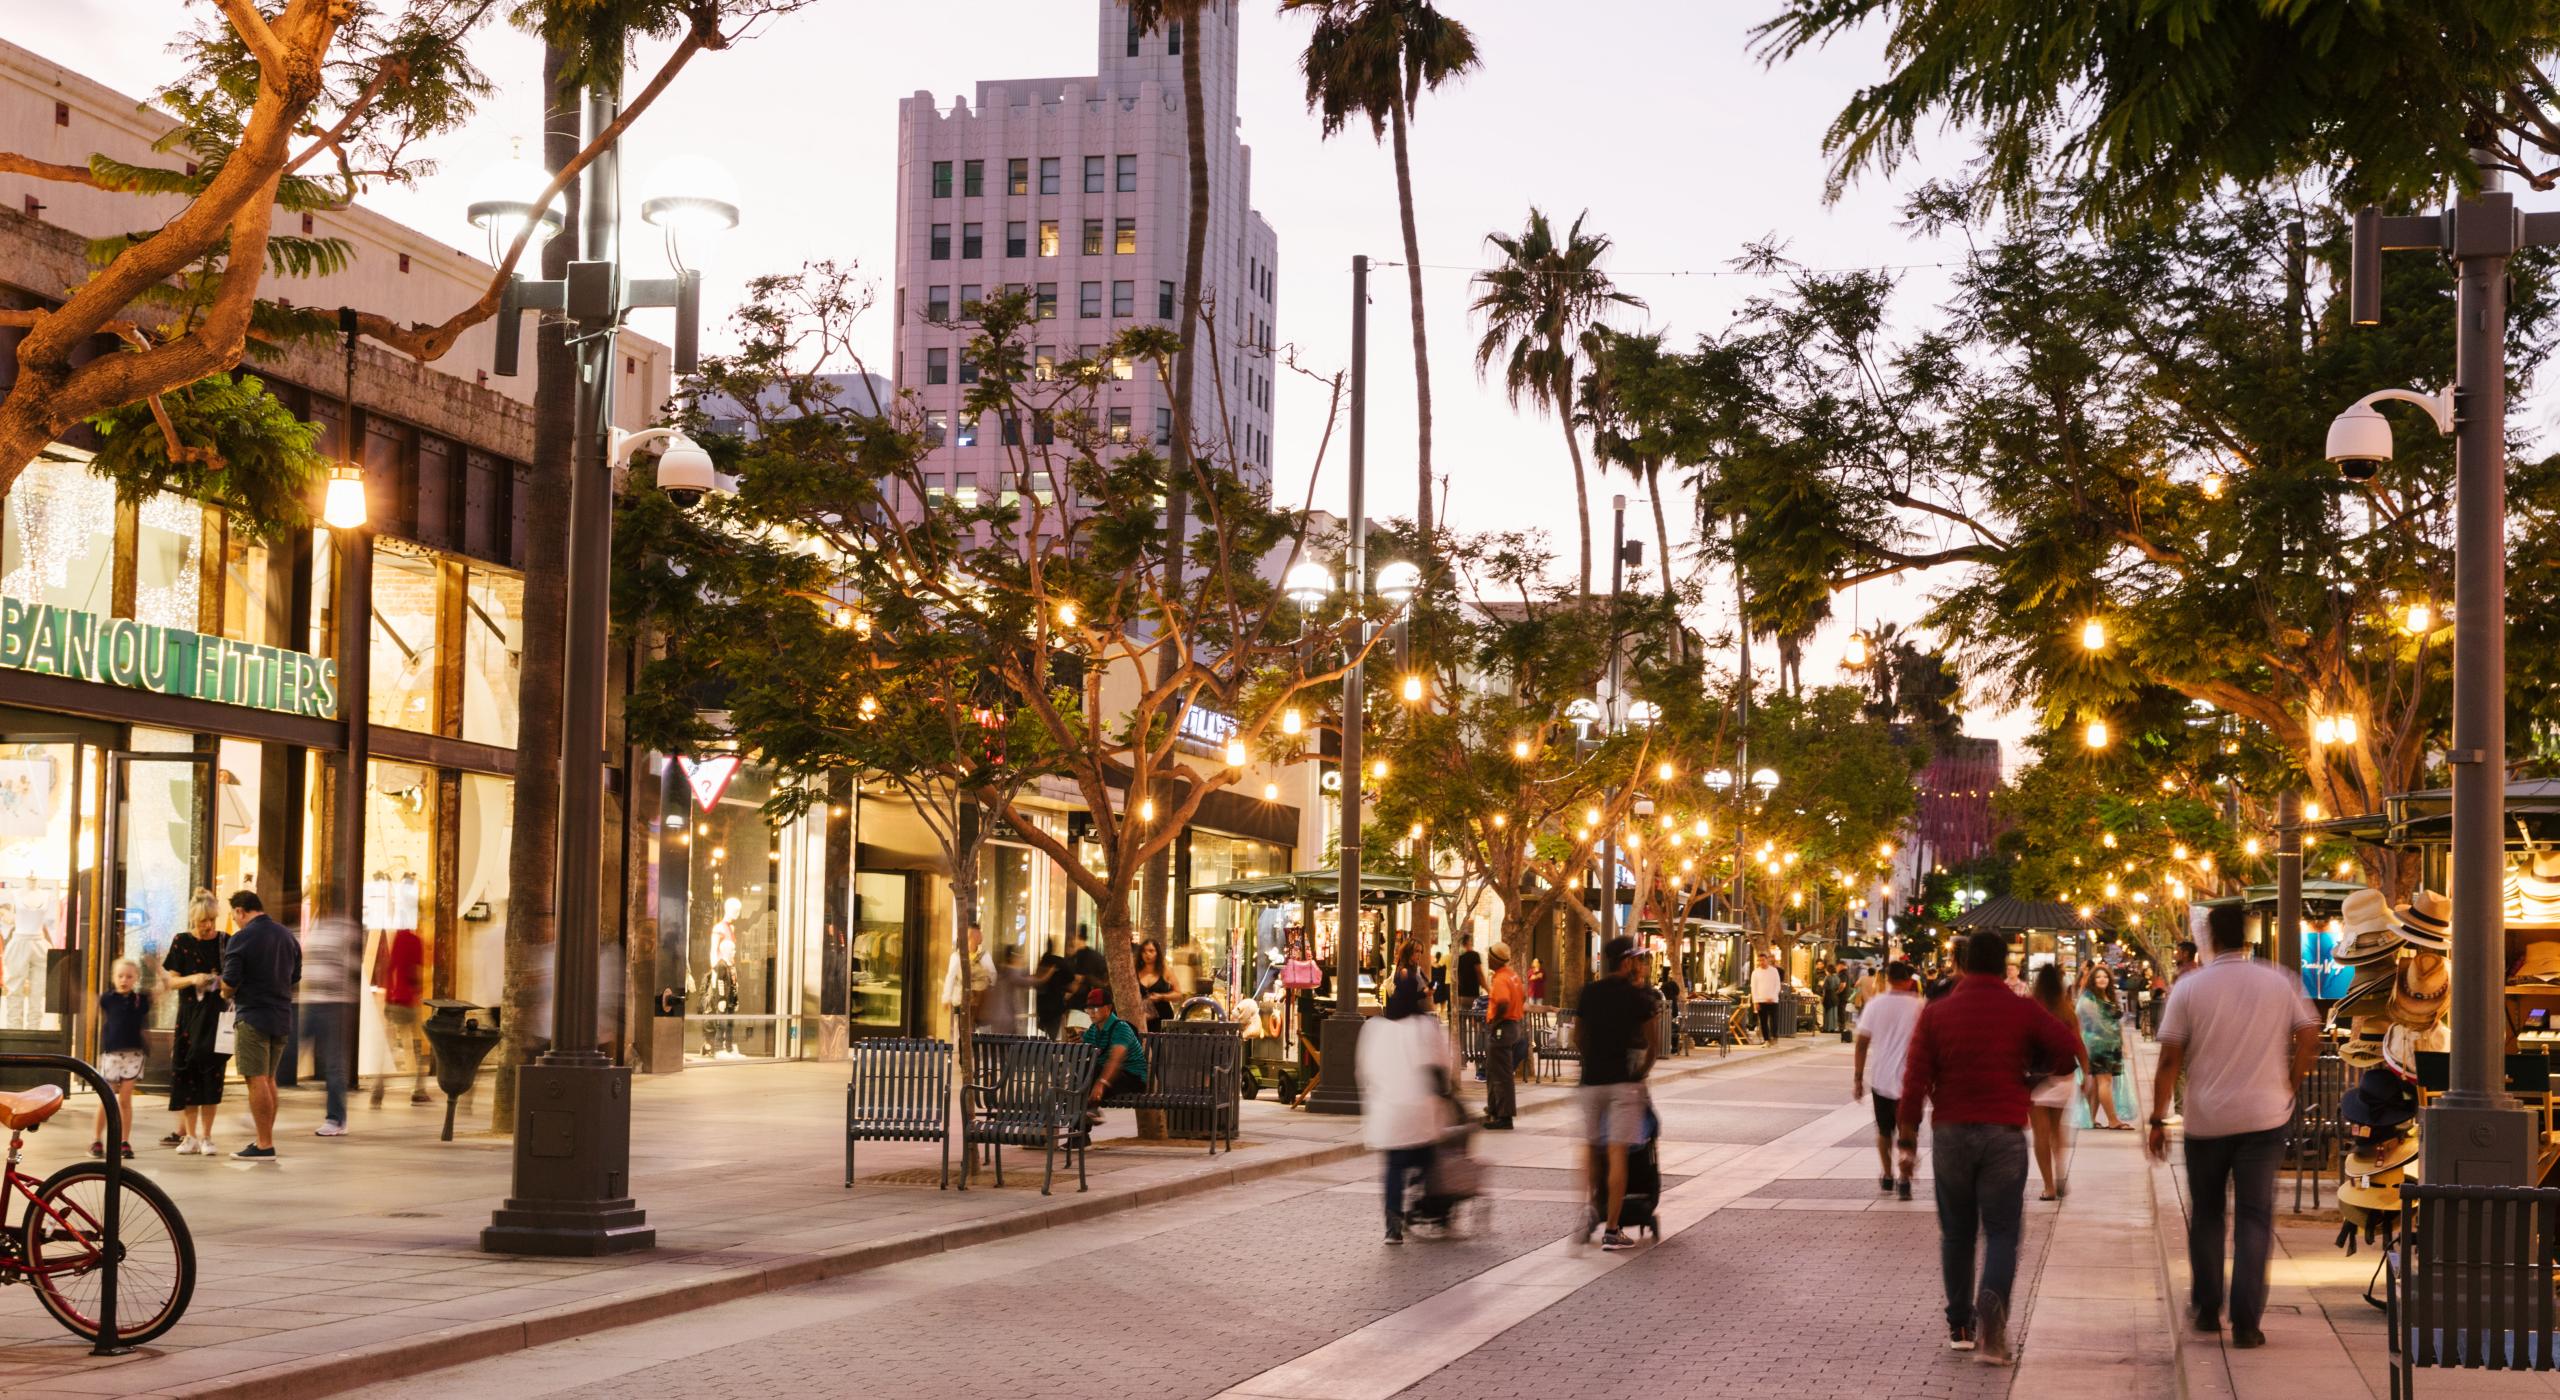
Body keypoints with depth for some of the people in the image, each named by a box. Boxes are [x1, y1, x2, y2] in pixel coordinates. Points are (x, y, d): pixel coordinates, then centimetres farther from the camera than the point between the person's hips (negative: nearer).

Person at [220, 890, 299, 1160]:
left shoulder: (241, 938, -12)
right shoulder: (287, 936, 9)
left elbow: (230, 983, -14)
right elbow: (295, 977, 16)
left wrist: (225, 993, 7)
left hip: (252, 1017, -7)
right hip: (282, 1016, 7)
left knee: (256, 1081, -5)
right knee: (269, 1080, 16)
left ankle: (264, 1145, -6)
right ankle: (266, 1138, 19)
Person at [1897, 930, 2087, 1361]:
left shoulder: (1937, 1013, 2)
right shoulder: (2022, 1011, -1)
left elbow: (1915, 1081, -2)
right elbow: (2072, 1051, -4)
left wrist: (1907, 1140, 2)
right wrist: (2032, 1076, 13)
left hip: (1950, 1131, 2)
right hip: (2004, 1132, -2)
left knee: (1956, 1231, 13)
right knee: (2001, 1231, 2)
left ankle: (1960, 1324, 16)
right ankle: (1992, 1301, -24)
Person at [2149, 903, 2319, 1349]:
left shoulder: (2189, 988, -5)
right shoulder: (2279, 983, 0)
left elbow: (2170, 1060, -6)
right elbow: (2309, 1038, 0)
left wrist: (2157, 1119, -1)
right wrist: (2287, 1086, 13)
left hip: (2206, 1119, 0)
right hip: (2264, 1116, 0)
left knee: (2206, 1215, 16)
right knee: (2255, 1217, 2)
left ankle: (2206, 1309, 23)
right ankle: (2246, 1323, -5)